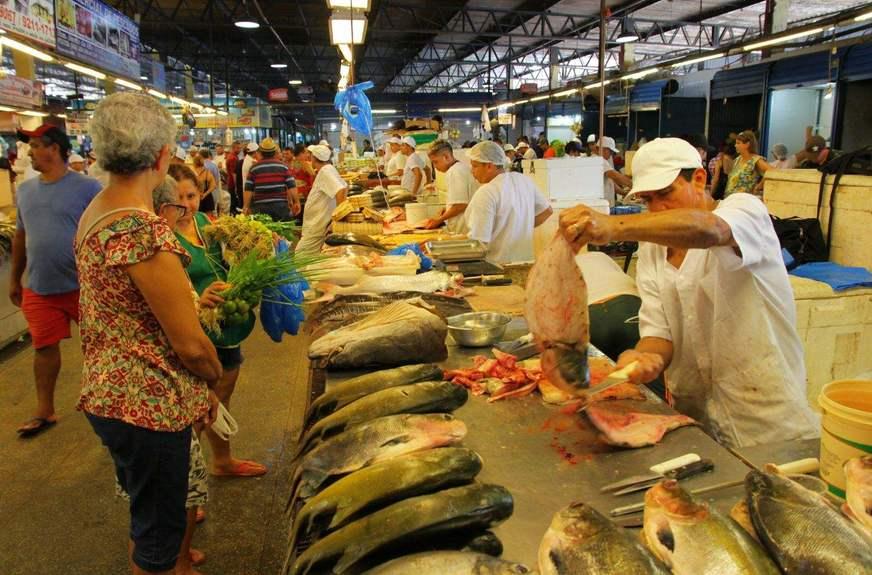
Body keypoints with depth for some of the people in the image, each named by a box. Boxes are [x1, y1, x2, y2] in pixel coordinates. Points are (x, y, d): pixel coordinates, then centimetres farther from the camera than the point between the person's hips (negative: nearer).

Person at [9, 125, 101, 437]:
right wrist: (15, 278, 18)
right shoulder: (25, 189, 8)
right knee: (44, 347, 13)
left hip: (84, 285, -5)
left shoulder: (88, 187, -11)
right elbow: (20, 236, 16)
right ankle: (45, 411, 28)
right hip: (39, 288, 5)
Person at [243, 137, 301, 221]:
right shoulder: (283, 166, 2)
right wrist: (297, 202, 3)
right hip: (280, 206, -1)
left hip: (260, 208, 1)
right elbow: (292, 187, -4)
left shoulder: (254, 168, 4)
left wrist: (246, 206, 6)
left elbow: (248, 190, 1)